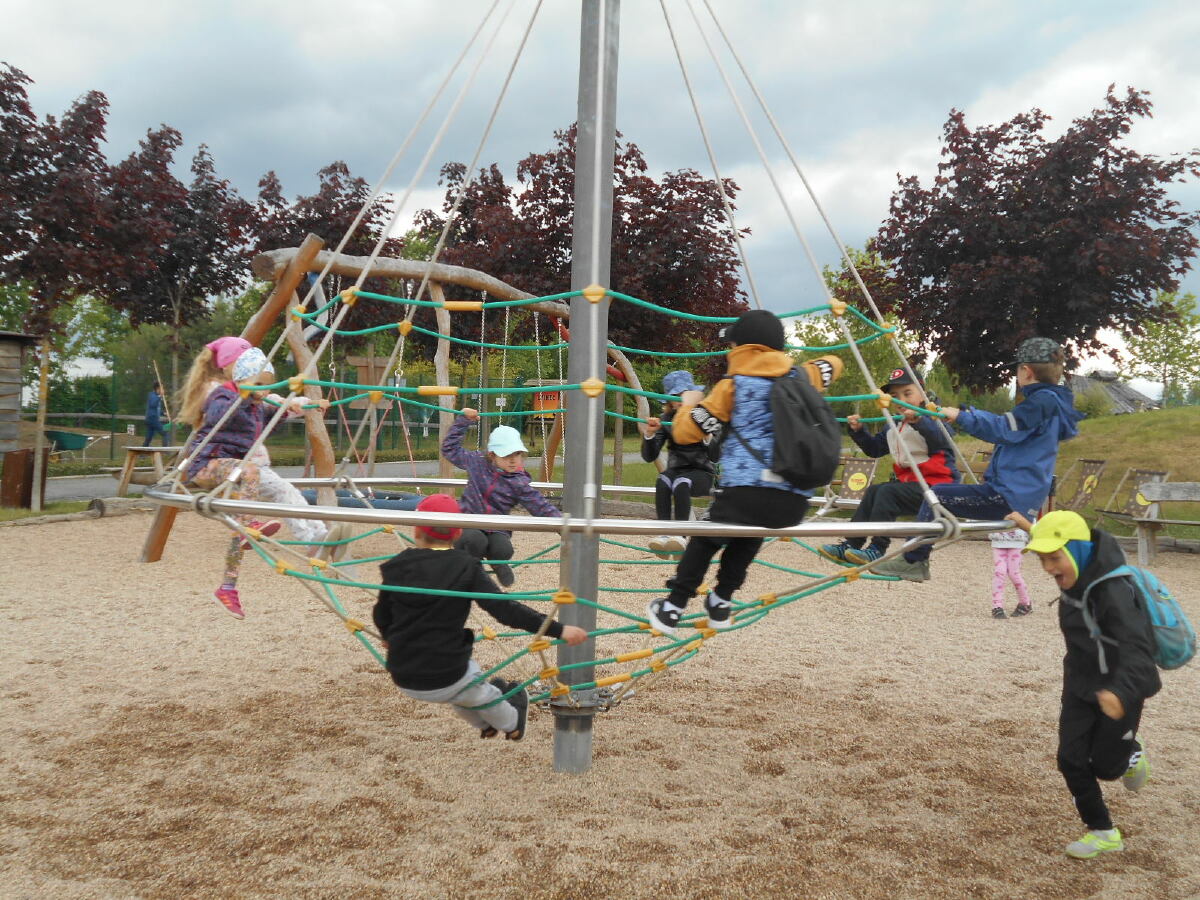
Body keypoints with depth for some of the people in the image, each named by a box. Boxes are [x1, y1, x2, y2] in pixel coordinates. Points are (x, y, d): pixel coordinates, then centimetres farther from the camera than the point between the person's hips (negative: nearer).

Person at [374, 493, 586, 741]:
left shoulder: (396, 567, -4)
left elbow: (381, 618, 9)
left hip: (403, 680, 4)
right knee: (484, 692, 30)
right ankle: (511, 725, 57)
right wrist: (558, 629, -20)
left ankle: (485, 725, 59)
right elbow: (505, 609, -21)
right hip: (446, 679, -4)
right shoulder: (465, 568, -14)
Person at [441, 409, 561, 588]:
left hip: (496, 530, 1)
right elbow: (450, 448, 11)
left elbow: (541, 506, -5)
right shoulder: (477, 463, 0)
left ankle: (496, 563, 10)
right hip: (468, 525, -1)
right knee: (476, 540, -38)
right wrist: (464, 421, 6)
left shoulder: (519, 483, -5)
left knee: (503, 550, -33)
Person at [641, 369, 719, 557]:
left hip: (702, 473, -2)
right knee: (663, 481, -34)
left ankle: (679, 535, -42)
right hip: (676, 470, 2)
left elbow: (715, 457, -12)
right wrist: (649, 434, -21)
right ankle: (664, 533, -42)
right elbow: (649, 457, -4)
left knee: (682, 482, -37)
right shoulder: (667, 420, 3)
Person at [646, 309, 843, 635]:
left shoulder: (733, 385, 3)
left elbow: (685, 432, 3)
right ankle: (721, 602, 37)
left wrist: (688, 404, 24)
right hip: (794, 504, 4)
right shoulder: (801, 376, 14)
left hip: (746, 495, -4)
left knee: (704, 540, 24)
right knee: (750, 535, 35)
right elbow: (832, 364, 38)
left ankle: (673, 608, 27)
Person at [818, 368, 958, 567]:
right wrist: (858, 430, 10)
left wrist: (919, 421, -46)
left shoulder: (931, 419, -9)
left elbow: (941, 441, -30)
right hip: (908, 481, 9)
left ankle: (877, 549, -22)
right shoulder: (895, 428, 16)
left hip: (935, 485, -9)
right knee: (873, 491, 3)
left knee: (888, 492, -24)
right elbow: (874, 448, 25)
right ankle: (851, 545, 1)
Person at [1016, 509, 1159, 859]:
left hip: (1121, 690, -6)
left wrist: (1121, 692, -63)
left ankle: (1130, 753, 43)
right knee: (1071, 761, 0)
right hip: (1080, 685, 6)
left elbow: (1137, 646, -46)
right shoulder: (1078, 576, -10)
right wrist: (1031, 528, 22)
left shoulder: (1113, 591, -33)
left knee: (1104, 766, 8)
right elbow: (1067, 541, 15)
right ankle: (1103, 833, 19)